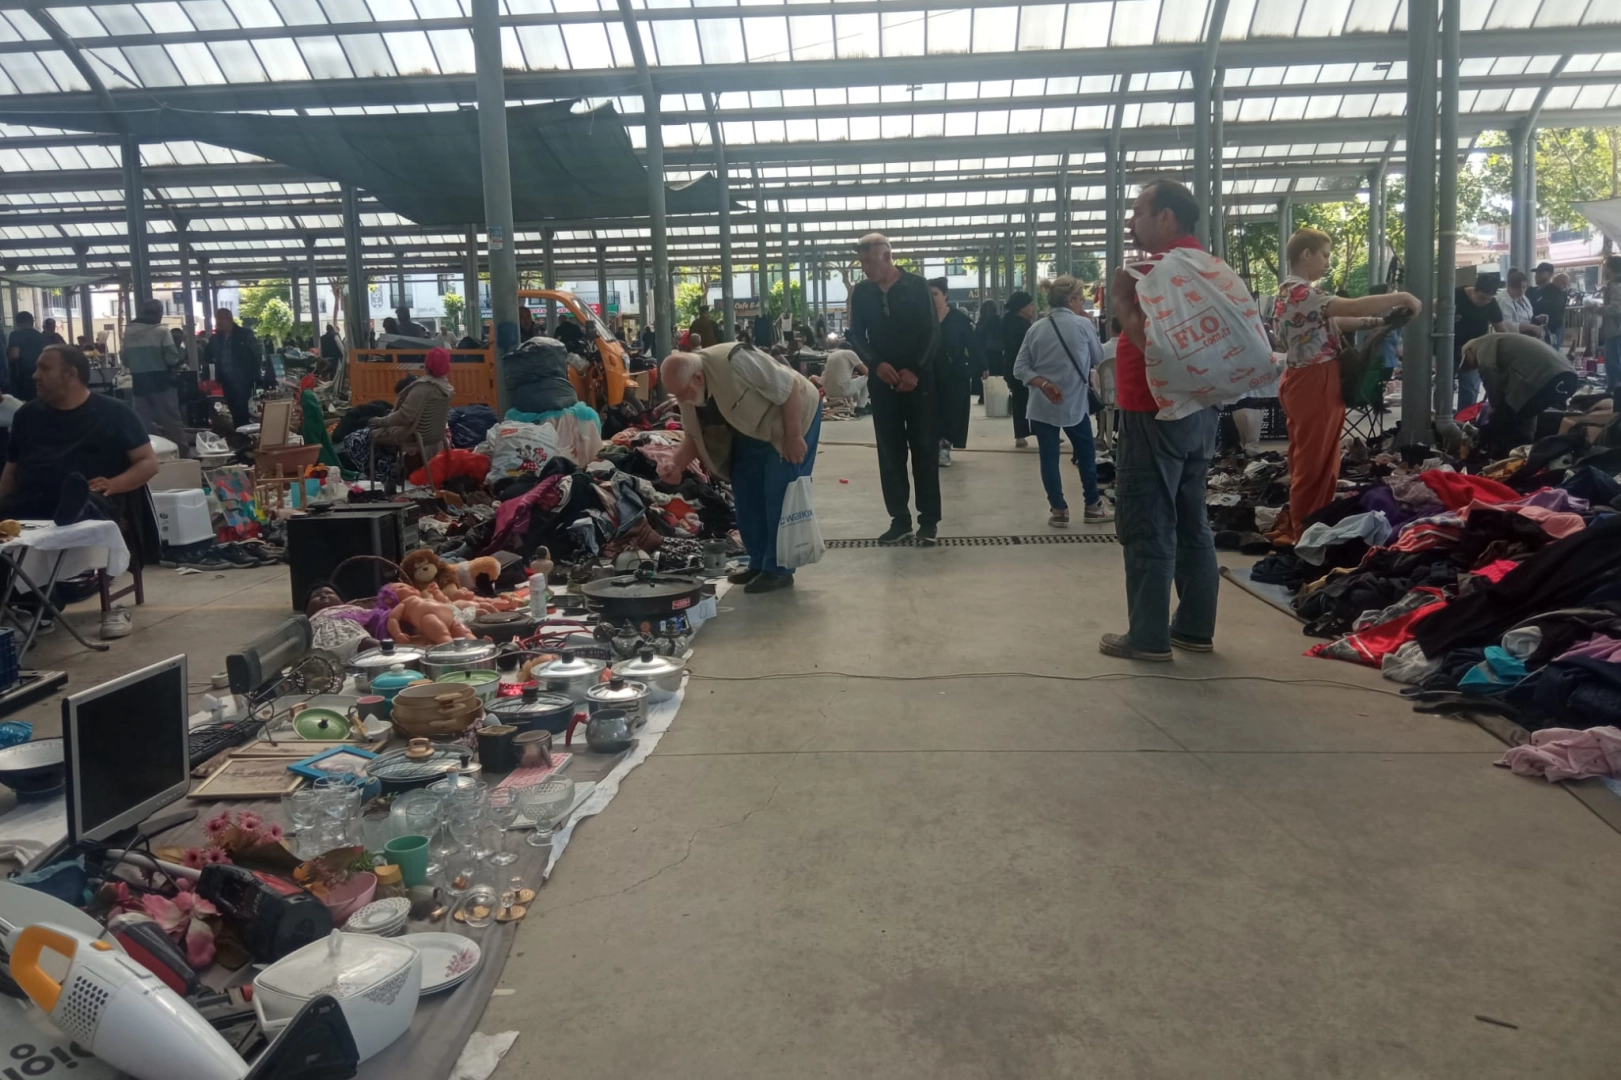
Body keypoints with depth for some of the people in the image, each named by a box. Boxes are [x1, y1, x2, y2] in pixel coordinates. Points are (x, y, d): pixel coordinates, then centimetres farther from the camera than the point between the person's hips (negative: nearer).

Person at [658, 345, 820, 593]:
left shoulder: (734, 362, -36)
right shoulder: (687, 390, -12)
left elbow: (790, 388, -30)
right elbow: (694, 435, -1)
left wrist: (793, 437, -27)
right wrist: (675, 463, -20)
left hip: (795, 414, -8)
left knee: (780, 494, -11)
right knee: (745, 492, 5)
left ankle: (779, 569, -4)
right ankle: (759, 563, 16)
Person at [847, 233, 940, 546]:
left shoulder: (917, 286, -2)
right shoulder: (860, 292, 6)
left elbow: (931, 332, -5)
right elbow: (856, 336, 4)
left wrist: (915, 370, -15)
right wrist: (876, 364, -14)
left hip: (918, 379, -3)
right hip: (882, 381, 3)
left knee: (924, 449, -1)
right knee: (890, 452, 4)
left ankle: (929, 521, 4)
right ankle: (900, 519, 12)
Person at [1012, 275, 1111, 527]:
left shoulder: (1036, 328, 1)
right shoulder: (1083, 324, -8)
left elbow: (1020, 369, -3)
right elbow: (1098, 358, 6)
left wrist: (1043, 384, -9)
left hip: (1042, 405, 2)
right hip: (1074, 404, -2)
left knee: (1049, 458, 5)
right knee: (1086, 454, 14)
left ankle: (1059, 511, 7)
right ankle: (1092, 506, 21)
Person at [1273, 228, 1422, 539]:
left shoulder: (1294, 292, 16)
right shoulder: (1300, 292, -18)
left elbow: (1332, 322, 18)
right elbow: (1351, 307, -28)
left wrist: (1378, 321, 8)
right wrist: (1402, 297, -18)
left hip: (1312, 383, 11)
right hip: (1313, 385, -11)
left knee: (1318, 460, 16)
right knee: (1314, 462, -3)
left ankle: (1305, 526, 23)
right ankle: (1305, 532, 5)